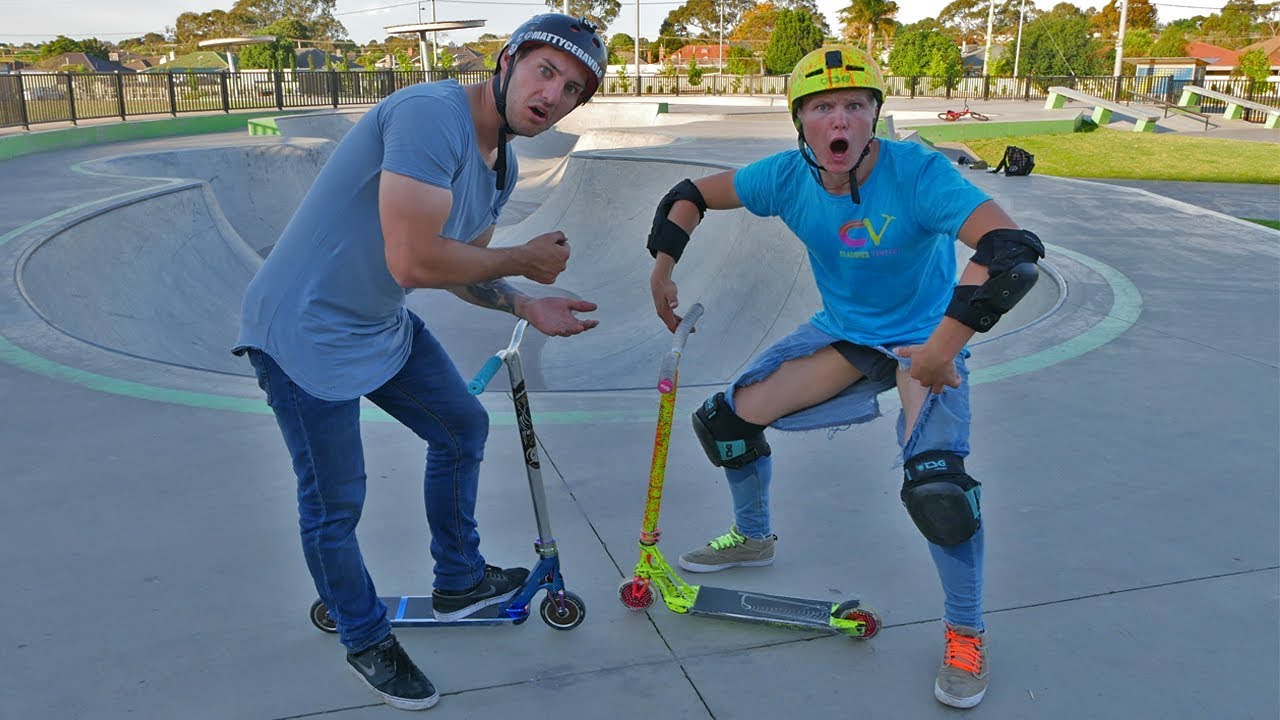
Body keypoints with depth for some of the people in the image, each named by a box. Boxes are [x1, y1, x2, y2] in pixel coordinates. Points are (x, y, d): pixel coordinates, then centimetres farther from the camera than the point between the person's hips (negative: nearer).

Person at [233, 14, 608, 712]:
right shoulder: (431, 114, -26)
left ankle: (459, 581, 37)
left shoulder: (501, 163, 4)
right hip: (305, 331, -9)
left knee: (462, 427, 17)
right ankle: (367, 641, 26)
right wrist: (523, 259, -18)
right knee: (335, 503, 1)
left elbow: (461, 265, 14)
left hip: (384, 326, 9)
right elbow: (414, 262, -32)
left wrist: (527, 307, -1)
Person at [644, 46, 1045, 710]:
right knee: (726, 419, 3)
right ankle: (752, 537, 32)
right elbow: (692, 194, 1)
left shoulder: (917, 173, -29)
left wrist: (943, 347, -44)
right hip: (842, 332, 5)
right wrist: (663, 267, -7)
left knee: (936, 489, -25)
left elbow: (1014, 251, -40)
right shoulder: (788, 177, -13)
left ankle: (965, 635, 3)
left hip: (925, 341, -5)